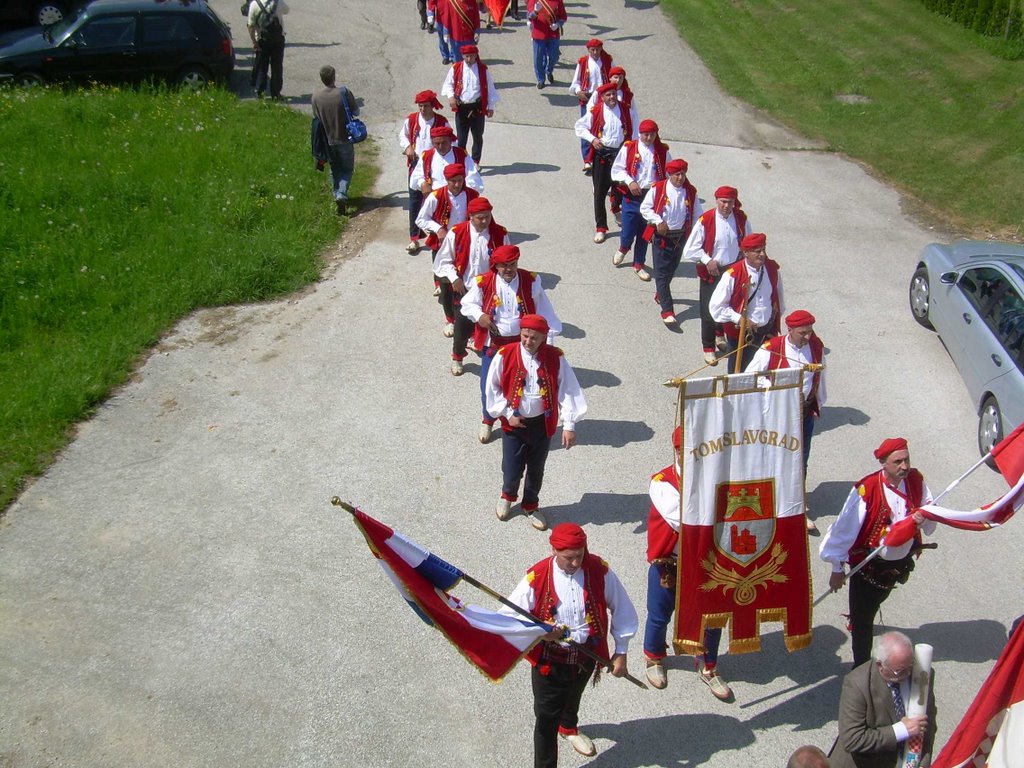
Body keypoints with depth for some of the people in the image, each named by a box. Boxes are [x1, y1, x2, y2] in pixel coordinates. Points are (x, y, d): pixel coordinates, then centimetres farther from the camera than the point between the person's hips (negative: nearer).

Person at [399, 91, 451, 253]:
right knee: (414, 202, -1)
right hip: (416, 164, 1)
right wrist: (407, 147, -7)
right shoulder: (410, 120, -1)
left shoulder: (442, 122, -5)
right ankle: (414, 239, 2)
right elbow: (402, 135, 12)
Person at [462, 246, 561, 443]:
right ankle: (488, 421, 36)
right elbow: (468, 303, 4)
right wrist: (479, 315, -17)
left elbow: (544, 312, -2)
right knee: (488, 385, 9)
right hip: (493, 343, 0)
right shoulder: (483, 283, -10)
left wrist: (548, 338, -5)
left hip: (522, 343, 0)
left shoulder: (531, 281, -8)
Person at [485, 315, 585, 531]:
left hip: (542, 424, 1)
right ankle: (508, 496, 39)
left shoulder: (555, 358, -11)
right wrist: (507, 413, -8)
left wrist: (569, 425, -15)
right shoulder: (505, 355, -14)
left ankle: (531, 505, 43)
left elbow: (568, 390, -10)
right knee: (512, 471, 3)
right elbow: (492, 388, -3)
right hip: (514, 423, -1)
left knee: (536, 470, 16)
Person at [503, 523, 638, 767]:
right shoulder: (537, 578, -24)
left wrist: (621, 651, -3)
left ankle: (569, 727, 65)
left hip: (586, 656, 4)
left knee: (573, 698, 33)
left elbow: (622, 609, -4)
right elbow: (508, 616, -17)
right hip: (549, 660, -4)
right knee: (547, 719, 1)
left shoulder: (599, 570, -17)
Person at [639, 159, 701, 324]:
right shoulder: (658, 189, -11)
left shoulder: (691, 191, -1)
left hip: (680, 235, 4)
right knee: (662, 272, -7)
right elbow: (644, 208, -5)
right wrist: (658, 221, -17)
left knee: (671, 269, 18)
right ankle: (667, 310, -10)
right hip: (661, 236, -4)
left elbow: (697, 215, 6)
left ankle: (661, 293, 45)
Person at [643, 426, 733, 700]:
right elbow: (682, 520, -31)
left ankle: (708, 667, 35)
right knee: (660, 616, 17)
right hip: (668, 565, -2)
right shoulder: (661, 482, -18)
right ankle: (654, 658, 45)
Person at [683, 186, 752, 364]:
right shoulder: (705, 220, -18)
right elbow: (690, 250, -12)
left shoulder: (741, 218, -5)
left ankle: (720, 333, 48)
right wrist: (707, 260, -18)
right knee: (709, 310, 2)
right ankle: (708, 347, 18)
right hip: (711, 273, -4)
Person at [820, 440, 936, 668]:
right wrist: (838, 567, -13)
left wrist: (924, 519, -28)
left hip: (901, 562, 5)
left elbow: (930, 520, -2)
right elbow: (845, 528, -20)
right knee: (862, 619, 2)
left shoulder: (916, 481, -12)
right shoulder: (866, 490, -29)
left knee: (875, 602, 31)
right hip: (869, 565, -5)